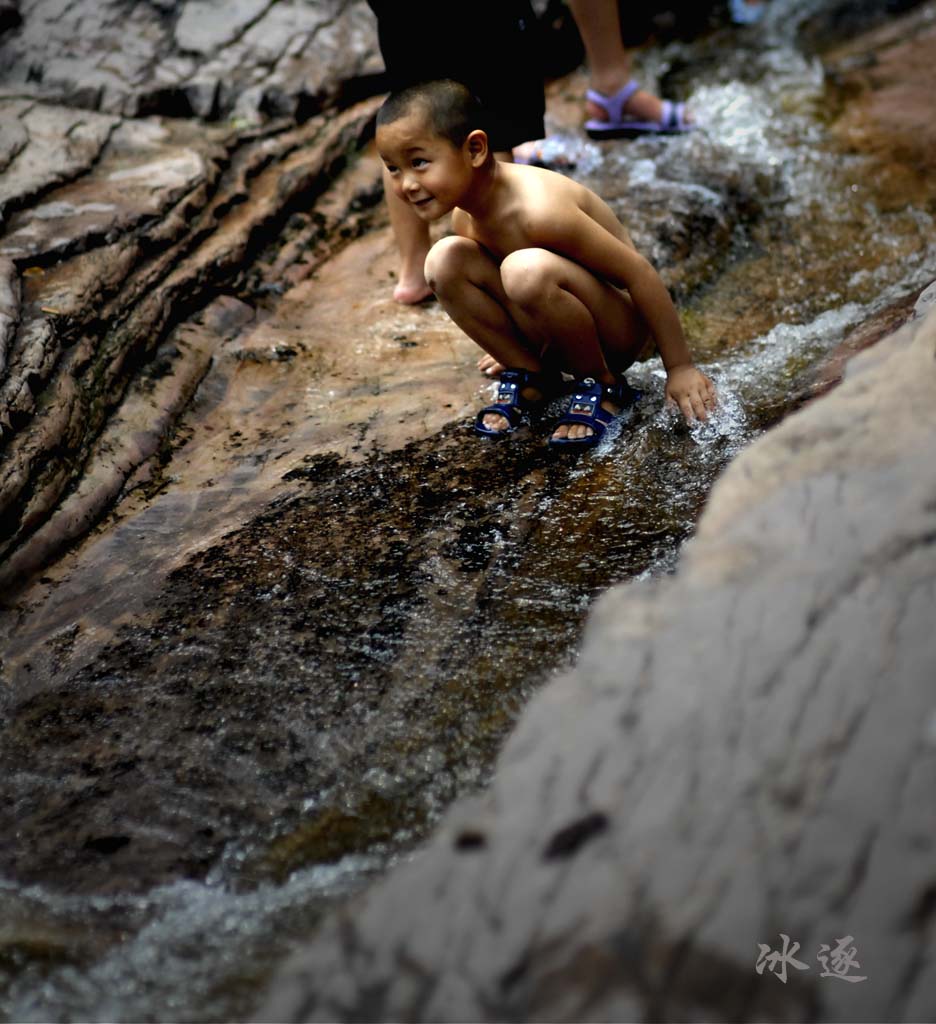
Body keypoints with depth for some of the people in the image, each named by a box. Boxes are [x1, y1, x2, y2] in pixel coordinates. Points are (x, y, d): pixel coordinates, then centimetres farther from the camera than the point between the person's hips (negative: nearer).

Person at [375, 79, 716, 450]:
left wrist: (680, 368, -20)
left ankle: (602, 384, -11)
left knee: (526, 270, -37)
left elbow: (640, 273, -25)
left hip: (616, 329, -7)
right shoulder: (464, 218, -6)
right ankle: (531, 376, 3)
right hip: (555, 336, 7)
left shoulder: (539, 209, -31)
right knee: (444, 260, -13)